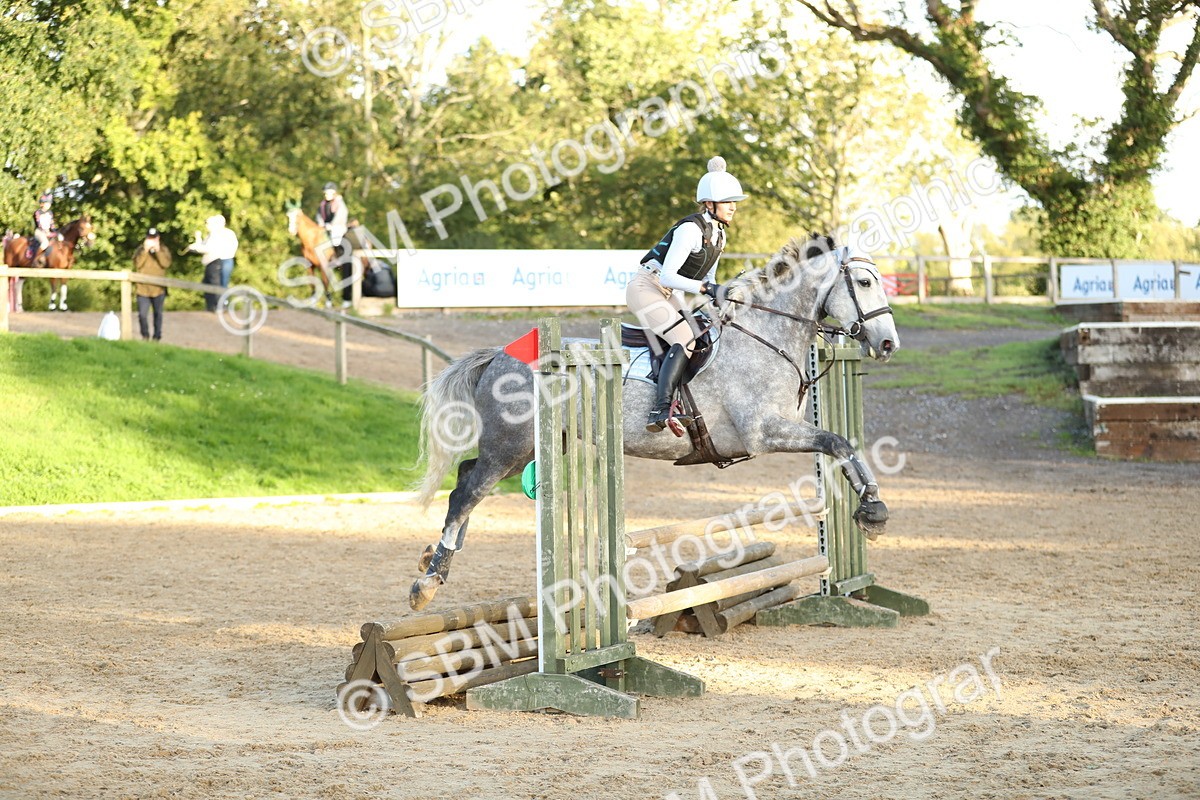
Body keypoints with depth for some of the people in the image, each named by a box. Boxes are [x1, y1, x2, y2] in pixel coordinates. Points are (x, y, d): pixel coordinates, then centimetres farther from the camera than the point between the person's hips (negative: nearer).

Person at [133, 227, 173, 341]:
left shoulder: (163, 249, 4)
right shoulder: (140, 249, 4)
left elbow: (166, 264, -12)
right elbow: (137, 264, -10)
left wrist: (158, 251, -19)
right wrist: (145, 251, -17)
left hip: (158, 289, 0)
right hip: (143, 288, 0)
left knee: (158, 313, 9)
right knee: (142, 314, -5)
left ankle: (157, 336, 20)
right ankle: (145, 335, 13)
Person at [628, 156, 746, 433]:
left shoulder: (718, 234, 8)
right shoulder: (691, 229, -21)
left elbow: (707, 279, 15)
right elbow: (668, 276, -26)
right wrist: (706, 288, -33)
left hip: (668, 295, 10)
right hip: (646, 288, -10)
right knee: (684, 341, -25)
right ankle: (660, 412, -32)